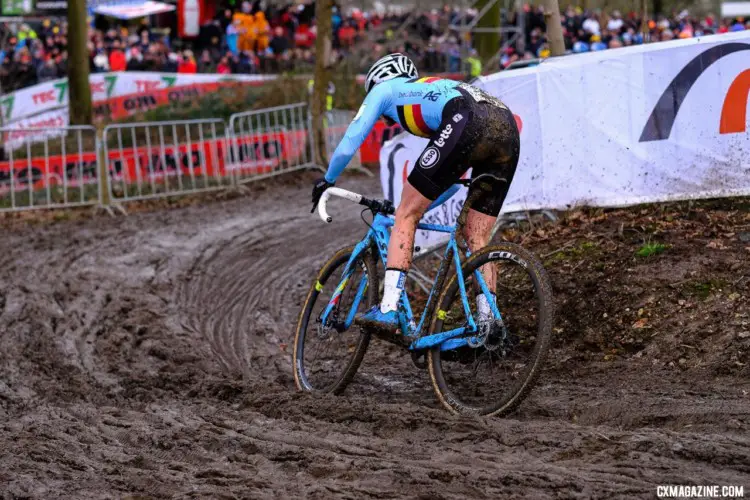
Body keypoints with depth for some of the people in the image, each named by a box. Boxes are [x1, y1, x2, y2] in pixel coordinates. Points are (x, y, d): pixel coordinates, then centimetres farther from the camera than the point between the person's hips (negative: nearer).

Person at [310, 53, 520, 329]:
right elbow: (454, 176, 46)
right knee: (477, 239, 15)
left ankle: (388, 309, -6)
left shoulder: (384, 89, 26)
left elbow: (349, 143, 24)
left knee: (405, 214, 3)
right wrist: (422, 205, 53)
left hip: (467, 125, -7)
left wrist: (327, 180, 41)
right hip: (508, 130, 7)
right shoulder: (435, 89, 44)